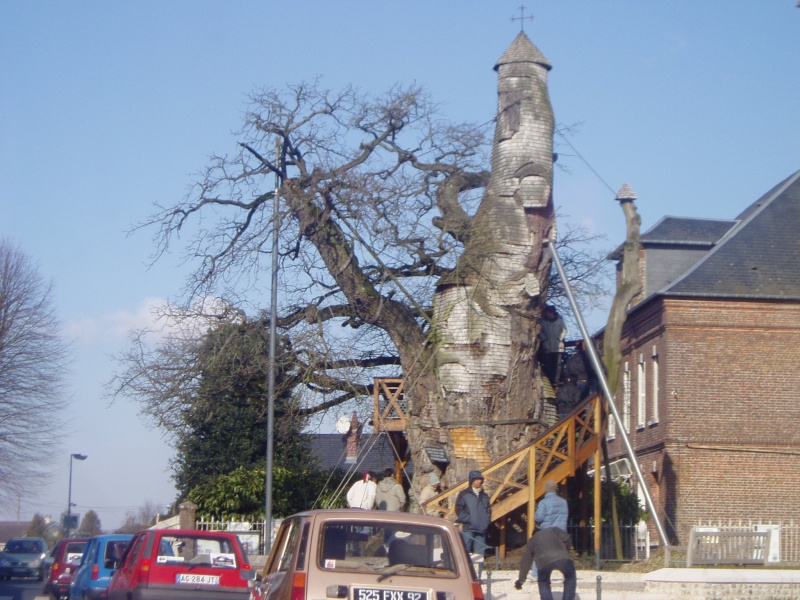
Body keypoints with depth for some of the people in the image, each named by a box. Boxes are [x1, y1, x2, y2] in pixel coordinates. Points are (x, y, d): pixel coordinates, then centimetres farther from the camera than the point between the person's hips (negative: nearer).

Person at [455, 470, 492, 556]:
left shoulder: (484, 496, 17)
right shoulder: (464, 494, 0)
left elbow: (488, 510, 22)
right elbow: (459, 510, -5)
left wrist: (487, 521, 4)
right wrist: (469, 519, -12)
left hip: (481, 530, 5)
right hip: (468, 529, -5)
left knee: (480, 554, 6)